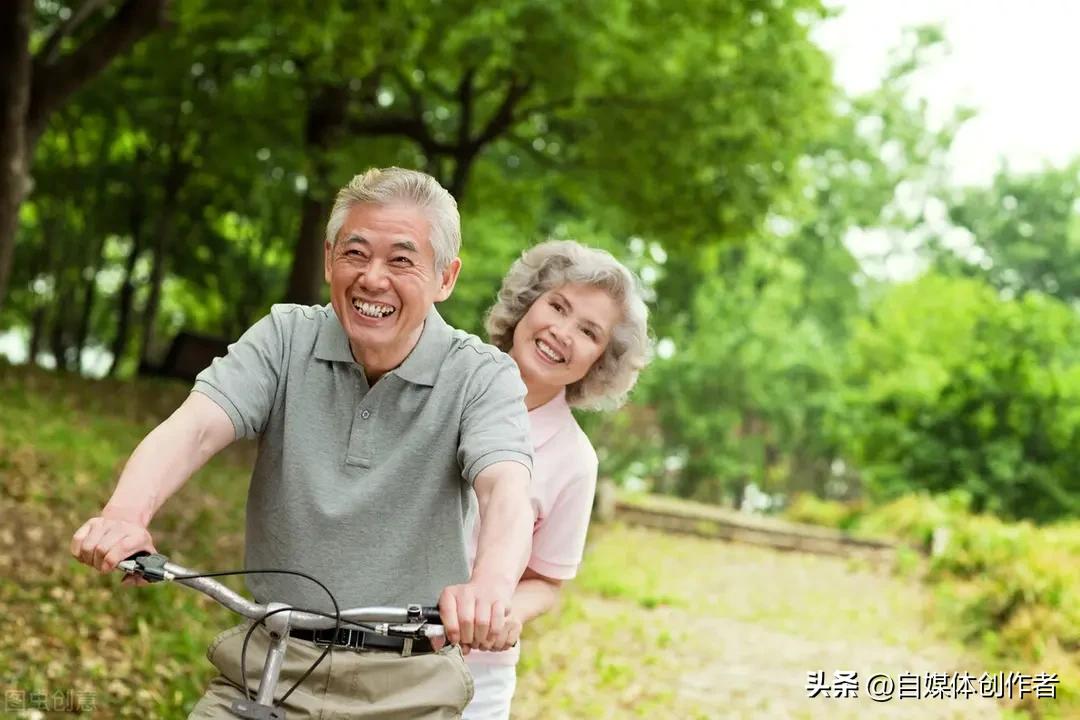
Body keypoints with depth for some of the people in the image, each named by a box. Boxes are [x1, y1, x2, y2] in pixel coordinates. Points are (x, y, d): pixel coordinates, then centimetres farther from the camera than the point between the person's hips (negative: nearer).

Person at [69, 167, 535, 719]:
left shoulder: (483, 377, -7)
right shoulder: (284, 338, -1)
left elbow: (506, 488, -24)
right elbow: (193, 427, -15)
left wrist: (491, 585, -47)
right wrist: (125, 514, -37)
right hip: (266, 663, 2)